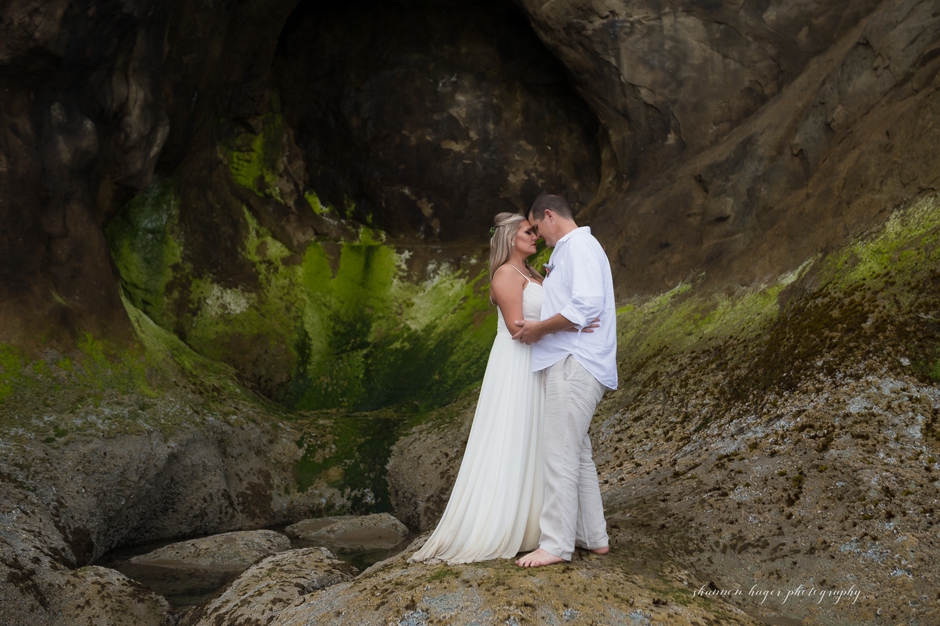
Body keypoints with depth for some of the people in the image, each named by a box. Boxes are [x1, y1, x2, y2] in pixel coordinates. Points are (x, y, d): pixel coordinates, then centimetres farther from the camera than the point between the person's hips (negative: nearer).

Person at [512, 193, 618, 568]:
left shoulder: (580, 245, -10)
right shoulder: (568, 251, 24)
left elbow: (587, 306, -22)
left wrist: (540, 328, -15)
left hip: (574, 364, -11)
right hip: (568, 363, 11)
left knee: (560, 453, -10)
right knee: (577, 454, 14)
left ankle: (556, 544, -7)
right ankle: (593, 536, 21)